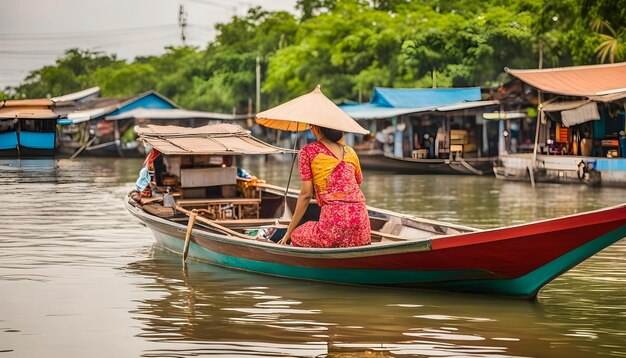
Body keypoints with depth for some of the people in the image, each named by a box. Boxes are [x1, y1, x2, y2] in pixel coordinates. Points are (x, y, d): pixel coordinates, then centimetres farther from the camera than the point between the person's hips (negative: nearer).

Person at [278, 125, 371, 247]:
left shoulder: (308, 151, 4)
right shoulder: (350, 152, 17)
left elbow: (306, 194, 2)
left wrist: (289, 232, 8)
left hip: (334, 215, -5)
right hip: (361, 216, 5)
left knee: (297, 237, 15)